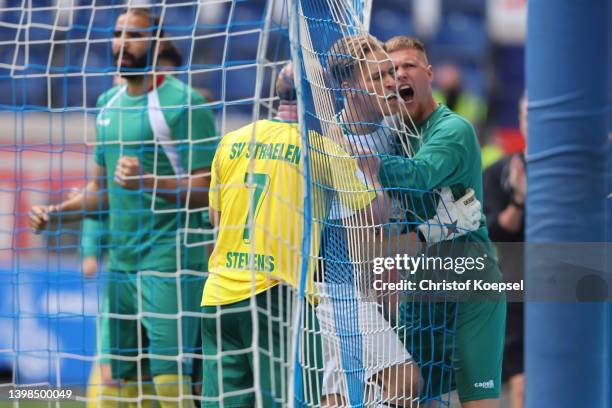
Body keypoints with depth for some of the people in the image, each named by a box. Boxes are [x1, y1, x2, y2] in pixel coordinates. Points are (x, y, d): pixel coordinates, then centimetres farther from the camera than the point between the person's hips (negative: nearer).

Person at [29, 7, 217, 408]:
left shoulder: (182, 102, -8)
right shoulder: (108, 103, 15)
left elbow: (206, 190, -12)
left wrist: (148, 182, -26)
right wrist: (55, 213, 8)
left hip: (169, 258, -8)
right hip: (121, 261, 8)